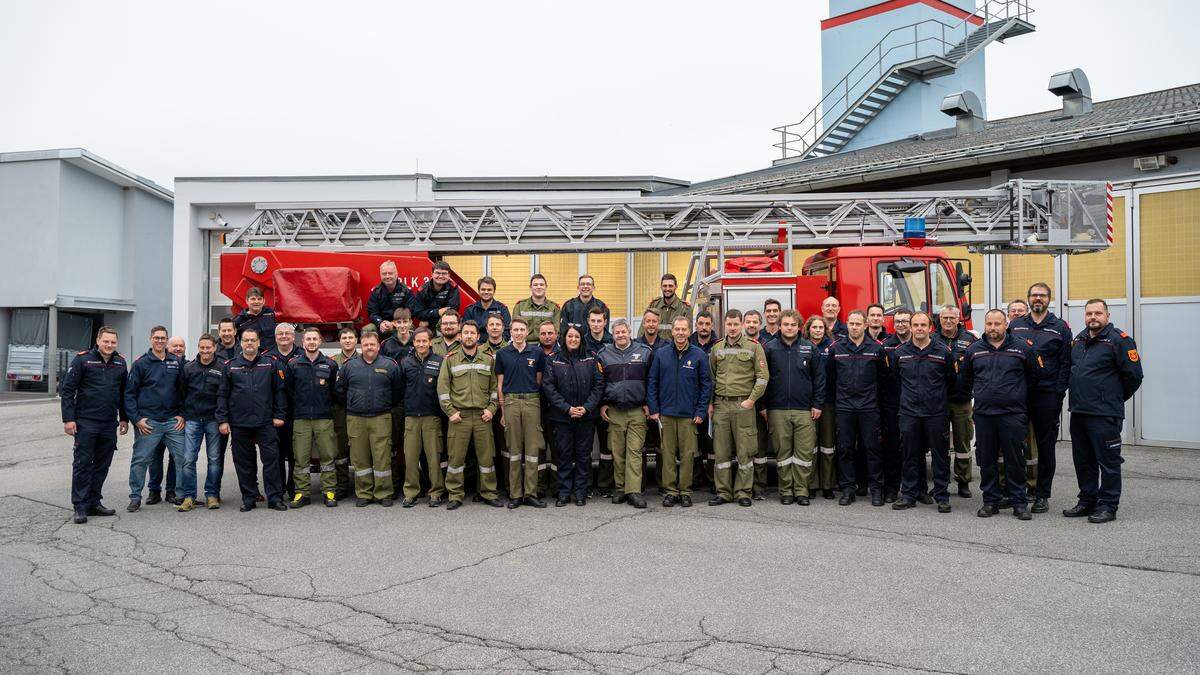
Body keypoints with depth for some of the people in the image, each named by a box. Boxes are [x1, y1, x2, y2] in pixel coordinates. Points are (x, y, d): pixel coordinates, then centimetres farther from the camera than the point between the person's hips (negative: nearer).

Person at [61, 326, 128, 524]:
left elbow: (124, 393, 17)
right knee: (82, 464, -1)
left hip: (109, 424, 5)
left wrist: (124, 418, 13)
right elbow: (67, 390, -6)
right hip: (85, 423, -5)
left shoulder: (120, 363, 10)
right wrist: (68, 419, -11)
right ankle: (80, 507, 3)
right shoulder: (82, 360, -5)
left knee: (102, 465, 9)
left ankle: (94, 503, 19)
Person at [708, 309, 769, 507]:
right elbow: (710, 377, 16)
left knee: (745, 450, 1)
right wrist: (710, 403, 9)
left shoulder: (753, 347, 0)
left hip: (743, 404, -3)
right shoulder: (717, 348, 11)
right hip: (720, 404, 3)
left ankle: (743, 492, 10)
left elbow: (763, 376, -3)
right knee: (721, 451, 6)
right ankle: (723, 492, 13)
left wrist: (751, 399, -10)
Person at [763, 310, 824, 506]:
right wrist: (763, 406, 1)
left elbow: (819, 377, 7)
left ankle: (801, 490, 11)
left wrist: (817, 404, 1)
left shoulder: (810, 348, 5)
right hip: (778, 410, 0)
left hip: (804, 409, 0)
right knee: (783, 452, 5)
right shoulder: (770, 348, 3)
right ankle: (786, 491, 14)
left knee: (804, 452, 0)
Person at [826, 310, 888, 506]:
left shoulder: (876, 348, 2)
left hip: (869, 407, -1)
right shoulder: (835, 348, 4)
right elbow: (829, 376, 12)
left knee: (872, 448, 1)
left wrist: (872, 393, 11)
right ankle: (848, 489, 11)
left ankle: (876, 488, 10)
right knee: (845, 449, 4)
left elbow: (882, 376, 11)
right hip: (844, 407, 1)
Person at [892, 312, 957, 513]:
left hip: (936, 413, -1)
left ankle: (942, 496, 13)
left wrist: (938, 396, 12)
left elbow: (951, 379, 8)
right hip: (909, 413, 1)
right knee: (910, 456, 8)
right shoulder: (900, 352, 3)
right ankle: (908, 495, 16)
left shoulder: (943, 351, -2)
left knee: (940, 456, 4)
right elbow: (894, 378, 16)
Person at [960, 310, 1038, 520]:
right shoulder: (973, 350, 7)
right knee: (986, 460, 7)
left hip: (1012, 414, -2)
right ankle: (990, 501, 16)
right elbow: (965, 379, 19)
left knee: (1015, 460, 2)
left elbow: (1033, 376, 11)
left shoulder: (1022, 349, 1)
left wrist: (1020, 397, 13)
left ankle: (1019, 502, 12)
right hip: (983, 414, 2)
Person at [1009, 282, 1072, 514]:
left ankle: (1042, 495, 13)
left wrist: (1059, 393, -9)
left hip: (1047, 395, -2)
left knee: (1045, 446, 5)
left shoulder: (1060, 328, 4)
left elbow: (1066, 363, 0)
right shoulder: (1015, 325, 11)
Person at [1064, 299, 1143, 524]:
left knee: (1108, 462, 1)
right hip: (1078, 412, 7)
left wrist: (1115, 399, 3)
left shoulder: (1118, 340, -8)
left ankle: (1108, 506, 9)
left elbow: (1133, 375, -8)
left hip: (1105, 415, -7)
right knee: (1083, 461, 14)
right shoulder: (1078, 341, 13)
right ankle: (1087, 501, 25)